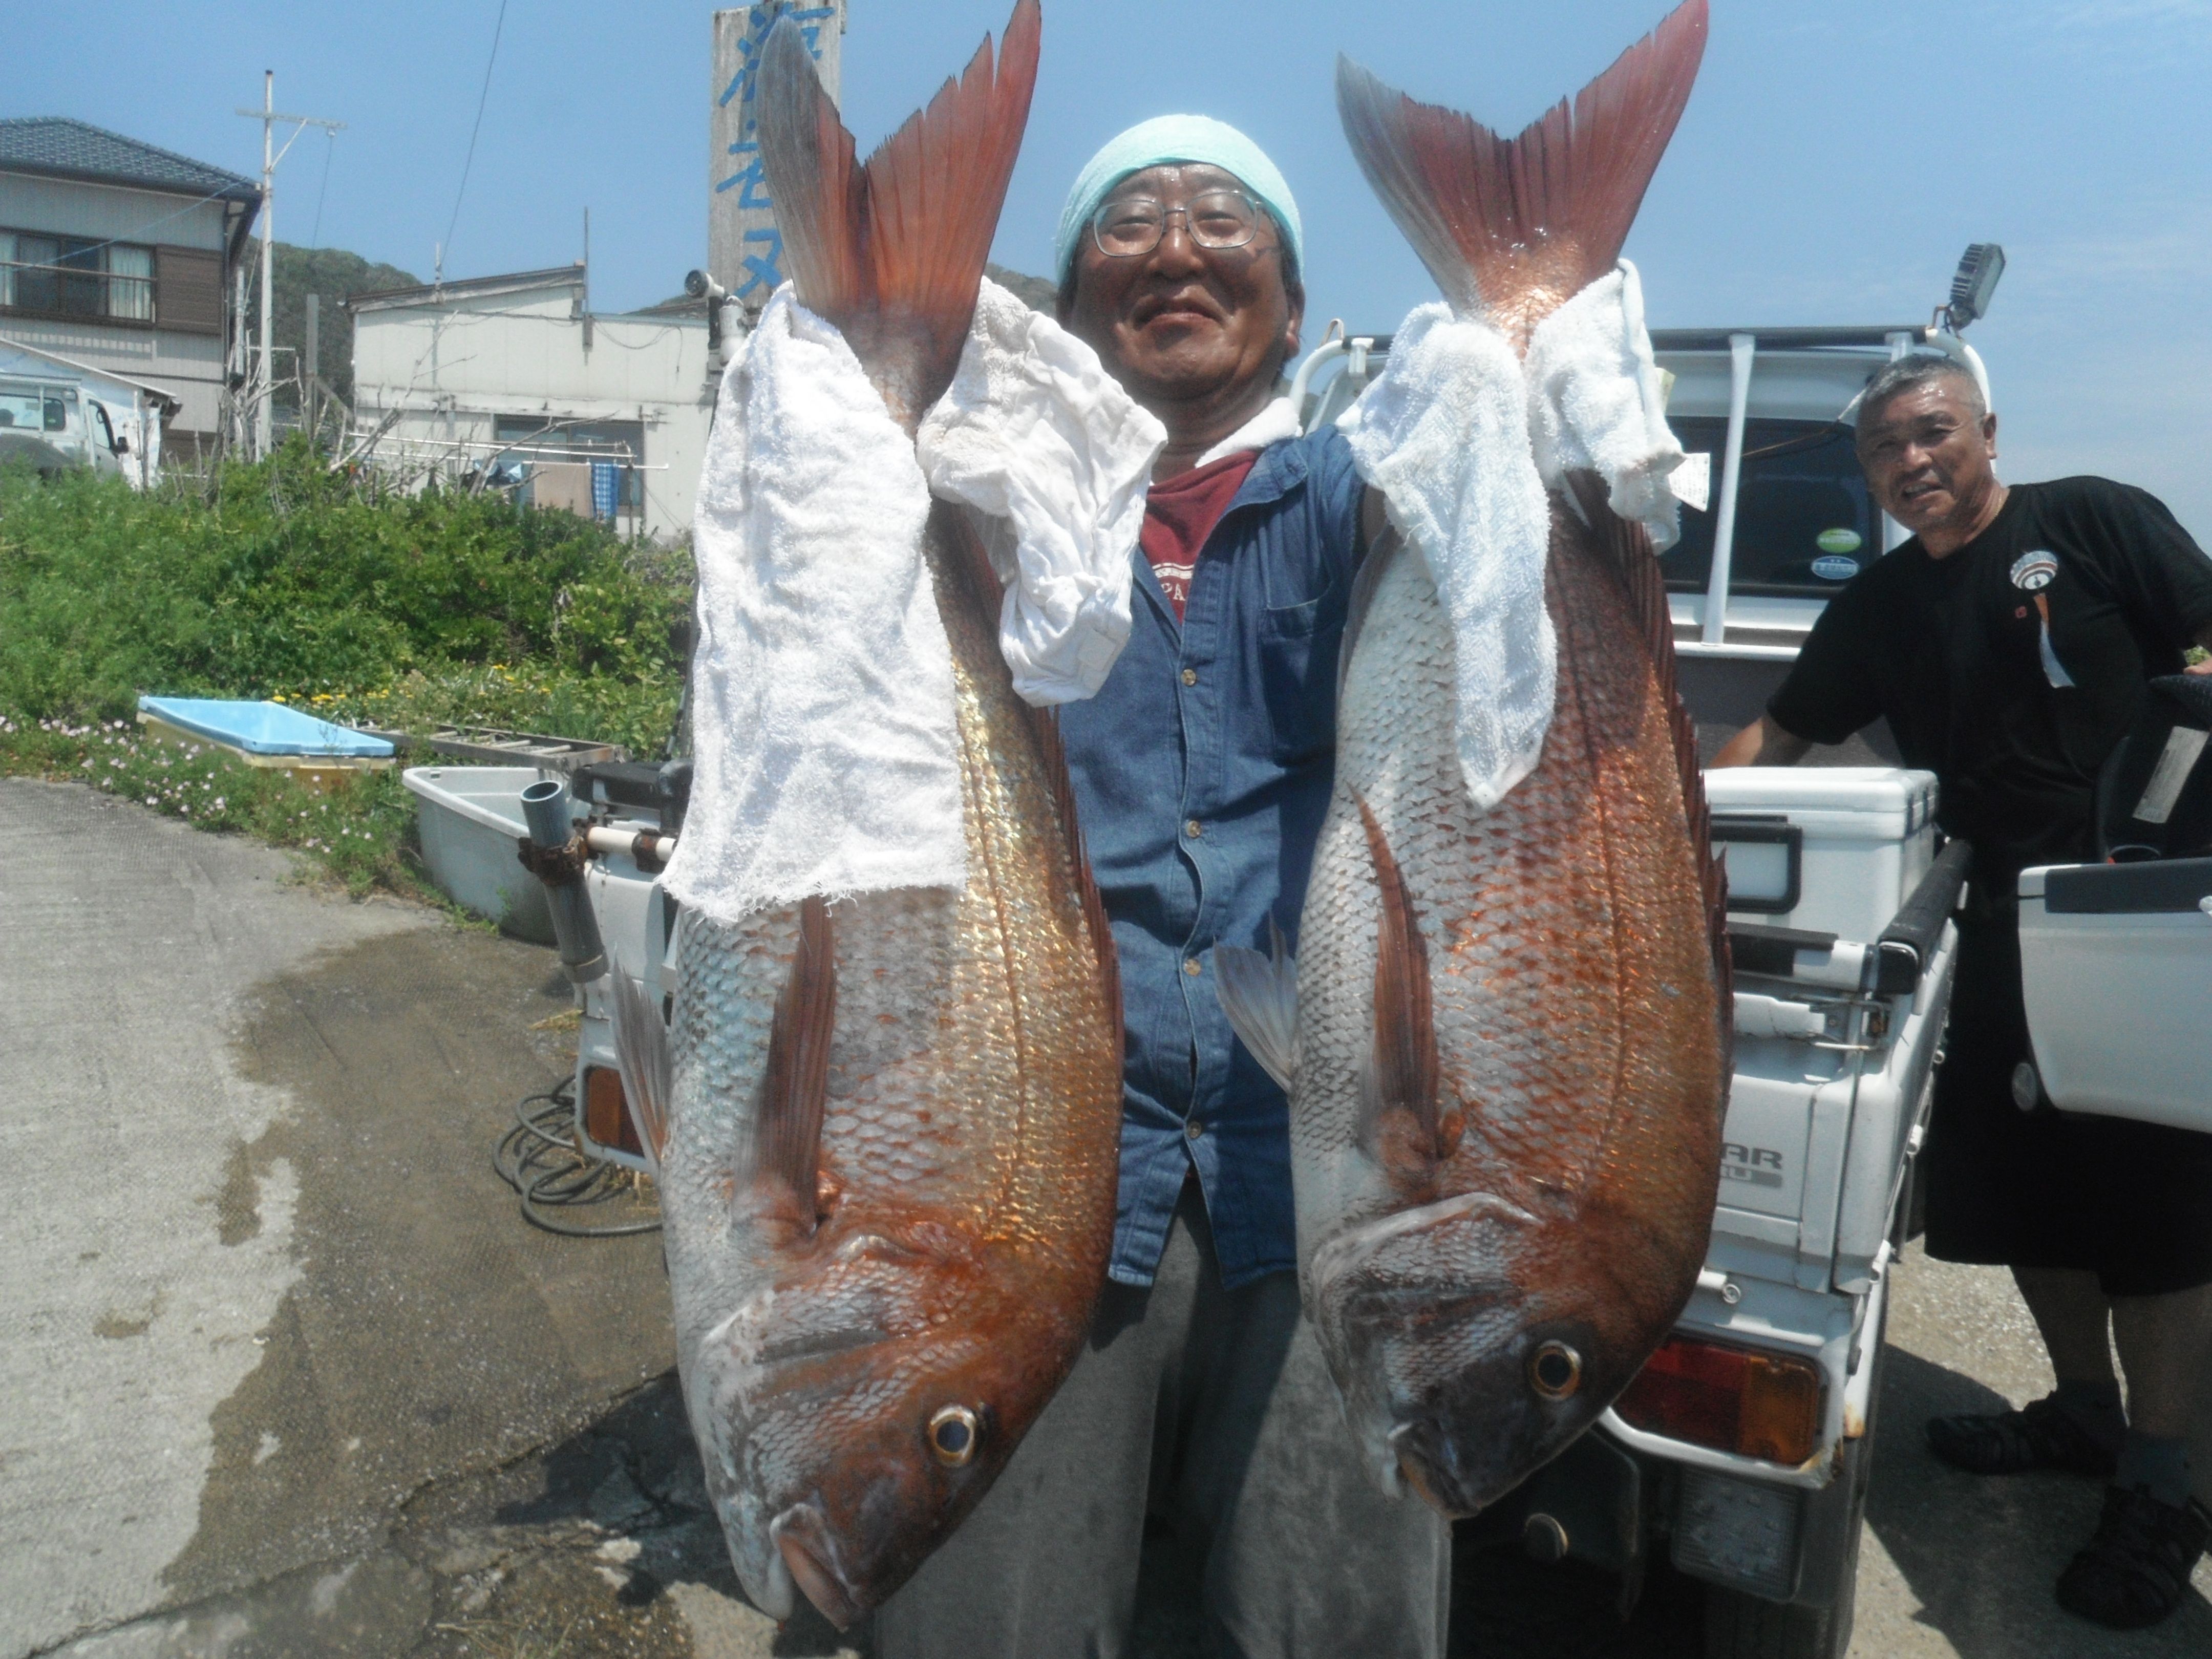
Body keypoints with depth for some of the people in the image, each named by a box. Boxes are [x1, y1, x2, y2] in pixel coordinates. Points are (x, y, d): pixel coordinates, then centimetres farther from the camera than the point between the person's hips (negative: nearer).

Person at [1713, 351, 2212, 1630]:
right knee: (2017, 1186, 10)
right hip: (2006, 922, 5)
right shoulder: (1877, 608, 12)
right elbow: (1781, 735, 18)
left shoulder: (2096, 521, -2)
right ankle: (2085, 1411, 31)